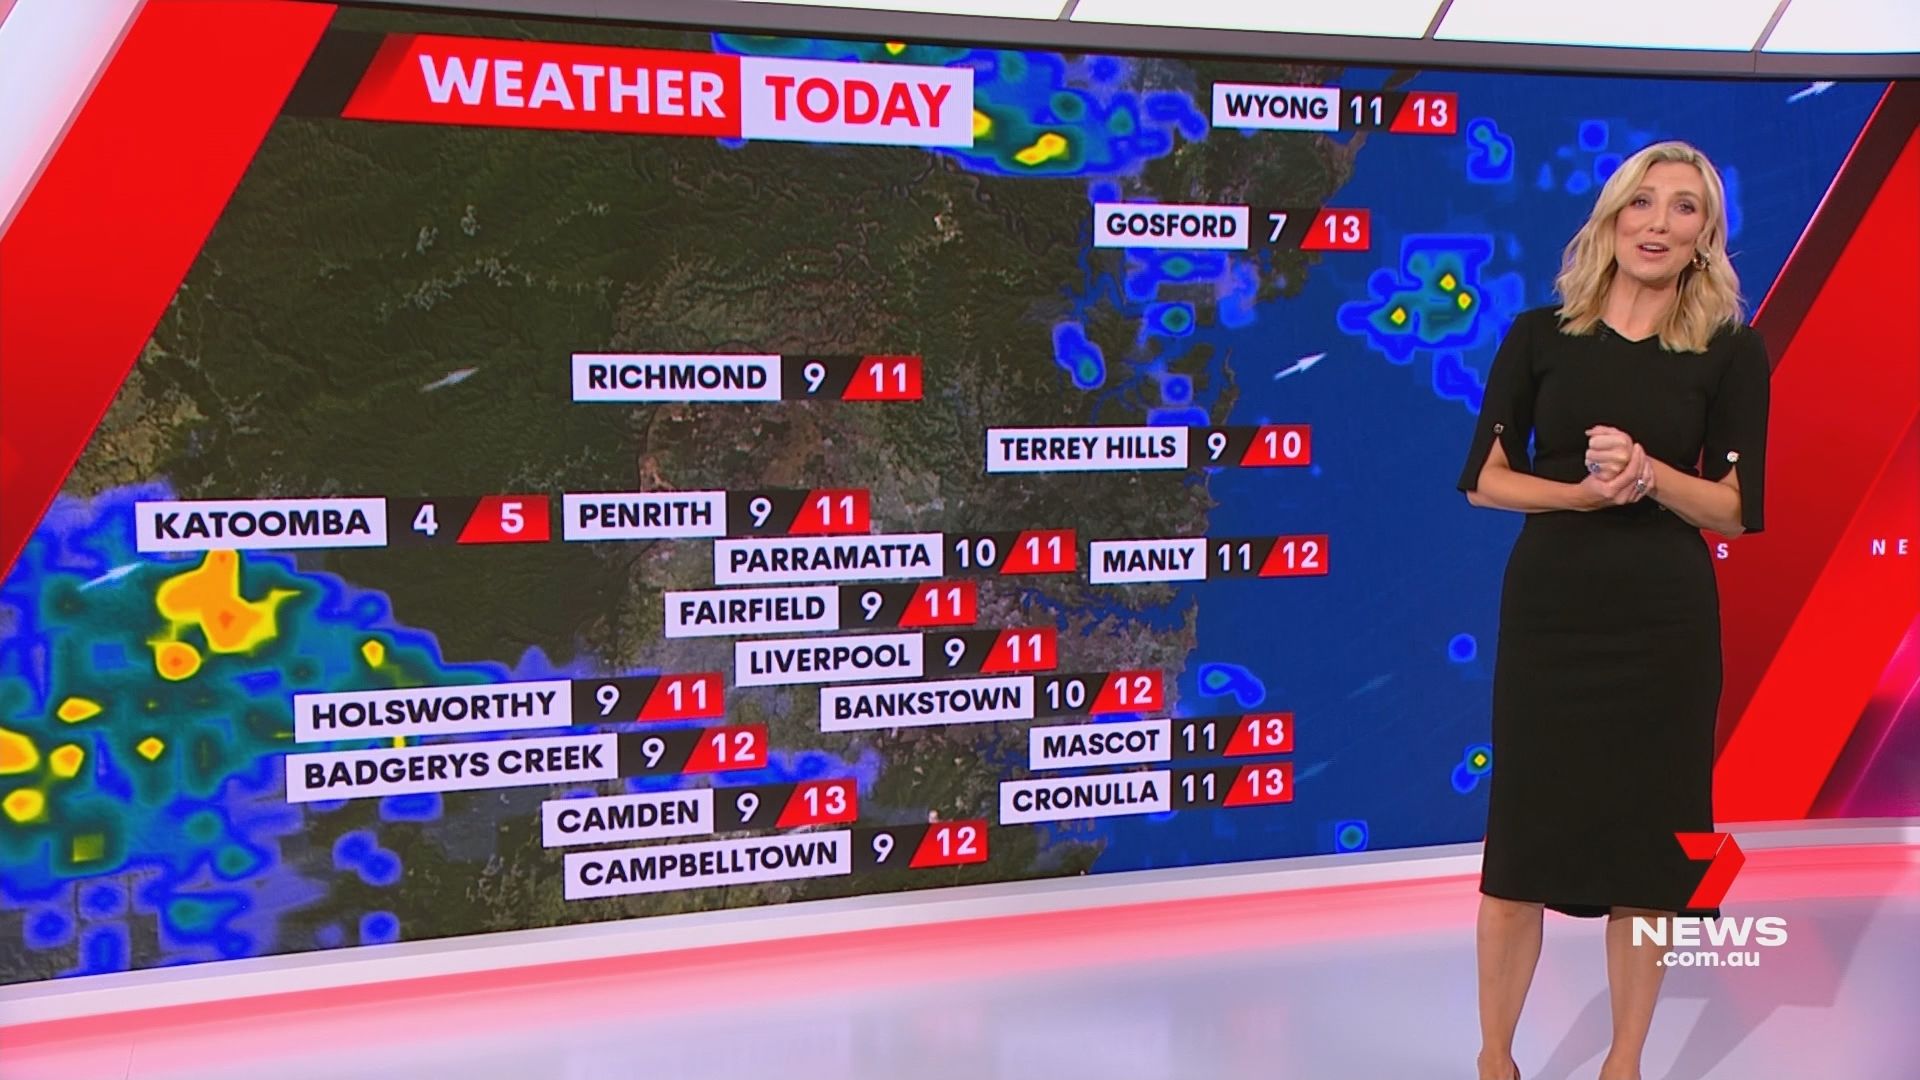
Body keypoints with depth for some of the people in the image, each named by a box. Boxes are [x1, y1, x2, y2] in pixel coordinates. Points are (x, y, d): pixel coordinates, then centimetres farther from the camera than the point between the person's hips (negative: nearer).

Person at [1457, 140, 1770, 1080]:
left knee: (1647, 838, 6)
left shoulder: (1731, 353, 1)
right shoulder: (1541, 335, 2)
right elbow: (1484, 479, 2)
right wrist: (1581, 491, -15)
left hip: (1664, 622, 0)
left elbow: (1736, 509, -1)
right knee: (1521, 834, 4)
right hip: (1548, 609, 0)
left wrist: (1649, 474, -18)